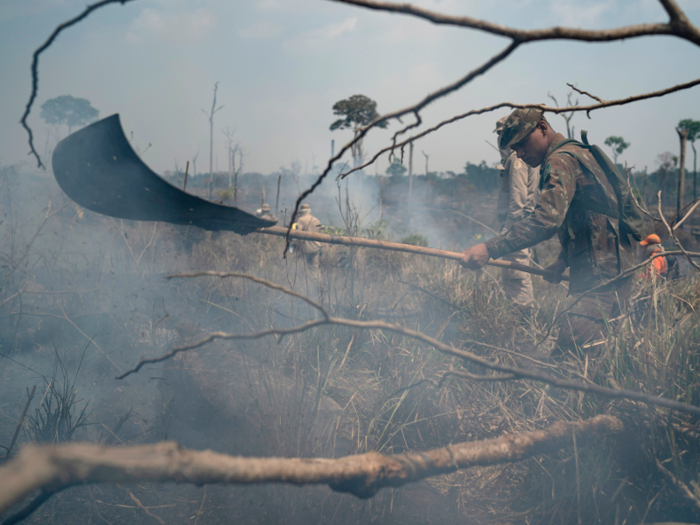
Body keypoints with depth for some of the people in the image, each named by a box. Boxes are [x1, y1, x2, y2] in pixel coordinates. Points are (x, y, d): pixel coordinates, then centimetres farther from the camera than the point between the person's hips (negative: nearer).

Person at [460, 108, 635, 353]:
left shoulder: (561, 161, -13)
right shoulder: (575, 153, 21)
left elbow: (546, 221, -27)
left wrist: (489, 249, -30)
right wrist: (563, 261, 19)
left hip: (601, 275, -11)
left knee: (571, 349, -21)